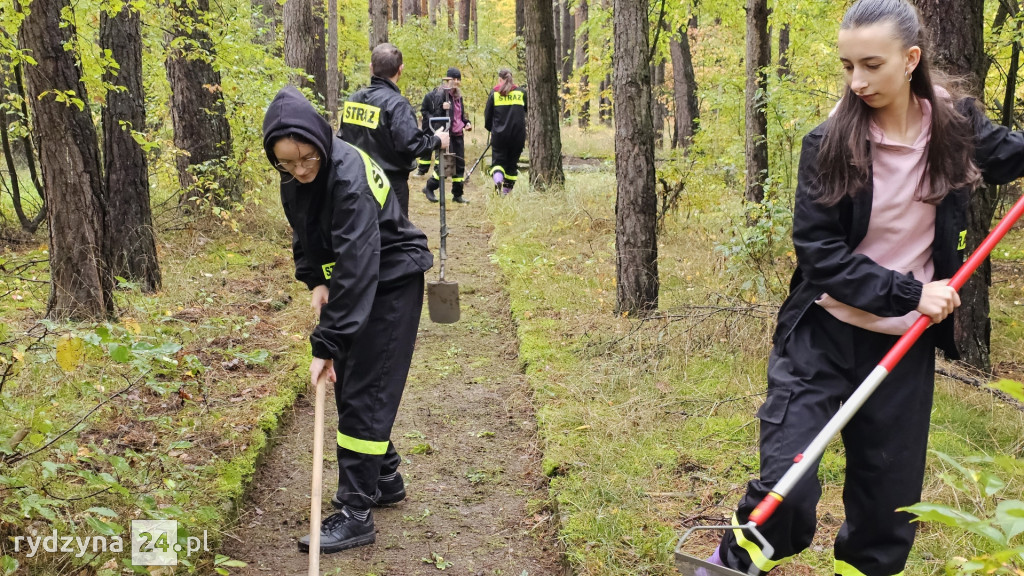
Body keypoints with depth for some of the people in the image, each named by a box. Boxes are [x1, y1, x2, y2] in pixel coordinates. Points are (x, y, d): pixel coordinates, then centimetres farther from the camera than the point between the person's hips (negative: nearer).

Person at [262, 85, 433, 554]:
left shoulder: (348, 176, -31)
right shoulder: (294, 180, -6)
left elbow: (356, 267, -36)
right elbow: (306, 236, 10)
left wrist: (327, 344, -36)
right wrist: (316, 281, -9)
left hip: (391, 281, -8)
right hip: (355, 278, 9)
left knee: (363, 391, -9)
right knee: (346, 384, 14)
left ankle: (356, 513, -2)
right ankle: (385, 479, 30)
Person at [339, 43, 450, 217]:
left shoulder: (353, 99, 5)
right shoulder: (396, 103, -16)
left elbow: (342, 138, 10)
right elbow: (410, 143, -25)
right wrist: (437, 140, -8)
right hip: (390, 183, -6)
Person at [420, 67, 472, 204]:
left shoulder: (458, 96, 15)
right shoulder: (440, 95, -11)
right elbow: (435, 116, -16)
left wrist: (467, 122, 10)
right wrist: (442, 109, -34)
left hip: (458, 135, 8)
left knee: (460, 164, 9)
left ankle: (457, 194, 19)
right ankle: (429, 188, 11)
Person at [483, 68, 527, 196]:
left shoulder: (494, 93, 2)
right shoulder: (521, 92, 5)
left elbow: (487, 114, 6)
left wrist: (490, 128, 22)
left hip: (499, 134, -1)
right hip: (518, 134, 1)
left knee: (498, 160, 6)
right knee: (512, 162, 12)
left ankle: (497, 179, -24)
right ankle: (507, 190, 14)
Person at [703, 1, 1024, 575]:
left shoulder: (956, 126, -2)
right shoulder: (829, 143, -11)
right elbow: (818, 254, -13)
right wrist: (908, 293, -20)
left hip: (905, 346, 3)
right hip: (823, 335, -3)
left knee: (890, 503, 10)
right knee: (787, 489, -11)